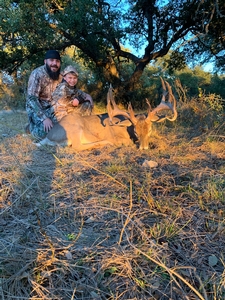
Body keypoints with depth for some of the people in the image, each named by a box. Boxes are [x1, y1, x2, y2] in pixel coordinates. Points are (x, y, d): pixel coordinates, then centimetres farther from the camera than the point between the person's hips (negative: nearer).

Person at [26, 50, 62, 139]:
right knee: (46, 131, -26)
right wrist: (44, 118, -34)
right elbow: (31, 98, -25)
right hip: (35, 107, -6)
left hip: (51, 107, 6)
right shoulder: (37, 74, -21)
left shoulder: (59, 75, -2)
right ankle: (31, 126, 6)